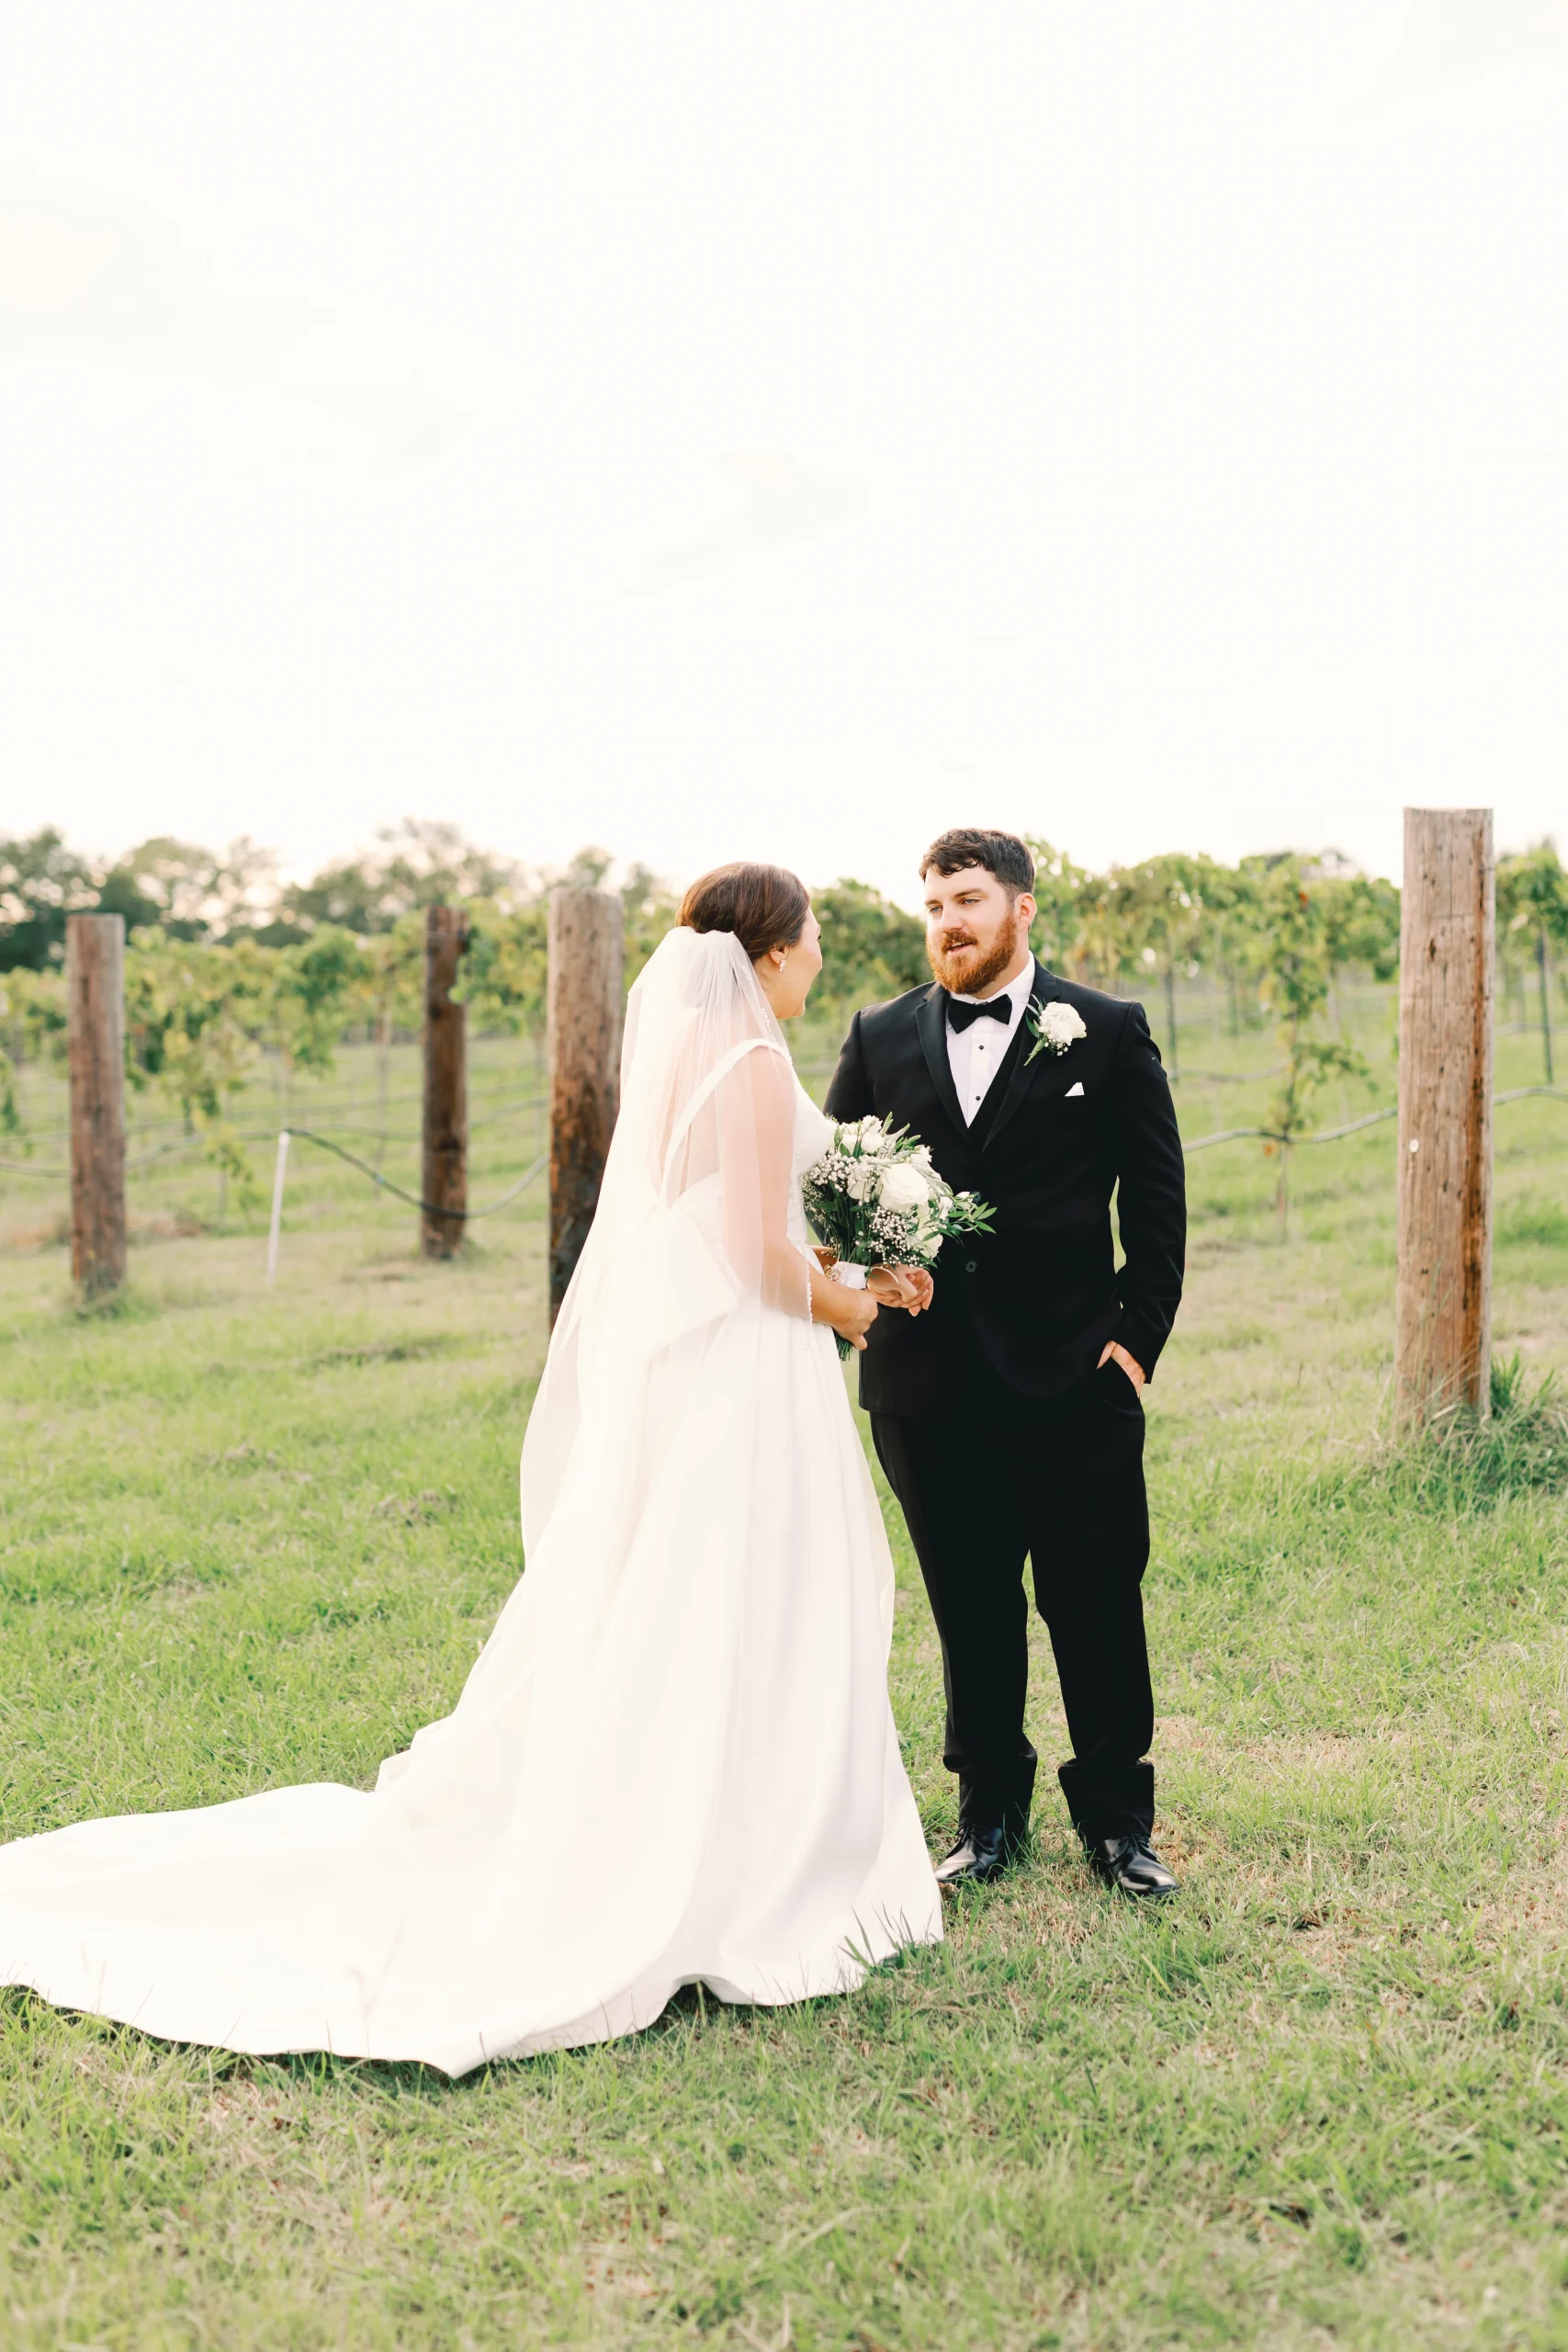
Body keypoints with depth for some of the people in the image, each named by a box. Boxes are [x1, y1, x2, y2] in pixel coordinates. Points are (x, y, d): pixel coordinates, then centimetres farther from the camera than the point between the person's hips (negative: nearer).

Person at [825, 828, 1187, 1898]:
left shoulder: (1110, 1032, 3)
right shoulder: (881, 1039, 9)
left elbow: (1156, 1202, 3)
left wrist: (1139, 1334, -4)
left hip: (1075, 1372, -2)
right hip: (930, 1377, 2)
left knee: (1099, 1604, 5)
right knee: (971, 1608, 10)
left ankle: (1117, 1818, 21)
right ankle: (990, 1814, 26)